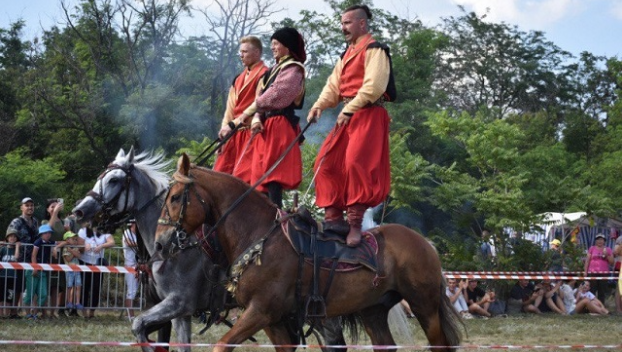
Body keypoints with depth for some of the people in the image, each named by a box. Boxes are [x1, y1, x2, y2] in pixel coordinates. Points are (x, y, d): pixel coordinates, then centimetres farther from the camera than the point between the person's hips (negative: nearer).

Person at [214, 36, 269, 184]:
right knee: (221, 171, 7)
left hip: (251, 132, -9)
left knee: (243, 175, -15)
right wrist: (225, 127, 1)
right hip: (234, 133, 9)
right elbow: (231, 106, 17)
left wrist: (233, 124, -16)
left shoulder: (264, 75, -8)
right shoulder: (239, 78, 19)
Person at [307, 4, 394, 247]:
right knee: (327, 162, 4)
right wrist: (319, 106, -3)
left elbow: (373, 86, -18)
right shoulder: (347, 54, 23)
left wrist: (349, 109, -22)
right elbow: (334, 86, 15)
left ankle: (355, 223, -16)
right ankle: (333, 216, 7)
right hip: (347, 116, 9)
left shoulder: (374, 50, -5)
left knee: (356, 163, -18)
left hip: (368, 115, -9)